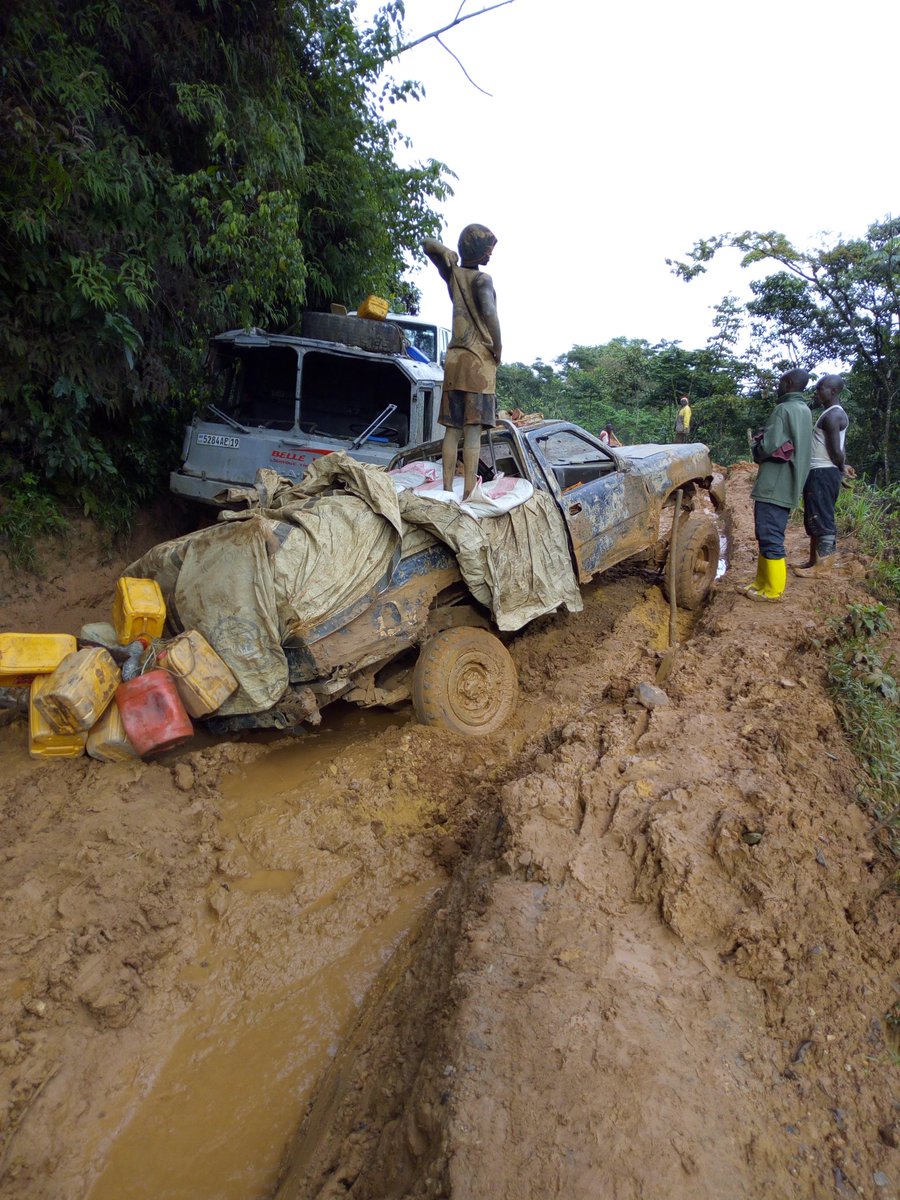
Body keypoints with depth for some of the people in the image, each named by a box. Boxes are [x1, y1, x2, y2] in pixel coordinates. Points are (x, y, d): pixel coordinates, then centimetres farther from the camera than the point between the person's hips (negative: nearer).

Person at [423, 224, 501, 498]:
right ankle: (469, 493, -14)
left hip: (453, 359, 6)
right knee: (473, 431, -10)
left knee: (452, 429, 4)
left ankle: (447, 489, 2)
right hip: (479, 362, -6)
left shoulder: (453, 273, 13)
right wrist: (498, 351, -9)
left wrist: (447, 253, 10)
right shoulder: (482, 279, -5)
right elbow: (489, 312, -19)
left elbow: (427, 244, 24)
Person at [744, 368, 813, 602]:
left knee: (770, 539, -4)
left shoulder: (783, 409, -14)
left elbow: (769, 446, -20)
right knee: (769, 537, 16)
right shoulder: (804, 411, 16)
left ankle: (773, 590, 1)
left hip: (774, 486, -10)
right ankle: (763, 582, 23)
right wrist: (762, 446, 15)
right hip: (788, 486, 10)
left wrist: (756, 446, 2)